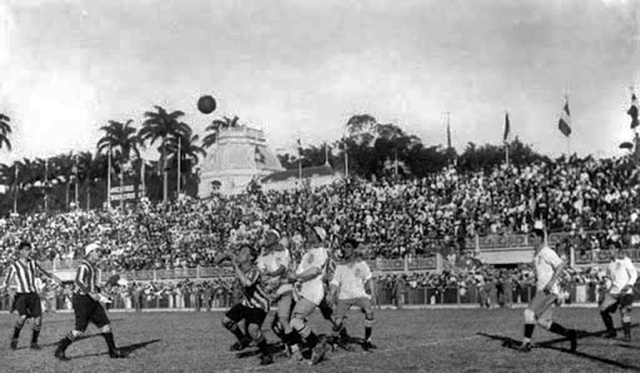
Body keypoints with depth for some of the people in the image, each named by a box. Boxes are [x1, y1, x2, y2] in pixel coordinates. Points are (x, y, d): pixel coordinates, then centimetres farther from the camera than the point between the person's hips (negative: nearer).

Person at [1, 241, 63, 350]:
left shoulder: (33, 263, 10)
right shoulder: (14, 266, -2)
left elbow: (43, 272, 24)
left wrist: (53, 277, 10)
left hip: (33, 295, 4)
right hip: (21, 295, -4)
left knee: (38, 319, -7)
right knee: (23, 317, -26)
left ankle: (34, 343, 10)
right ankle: (14, 339, -2)